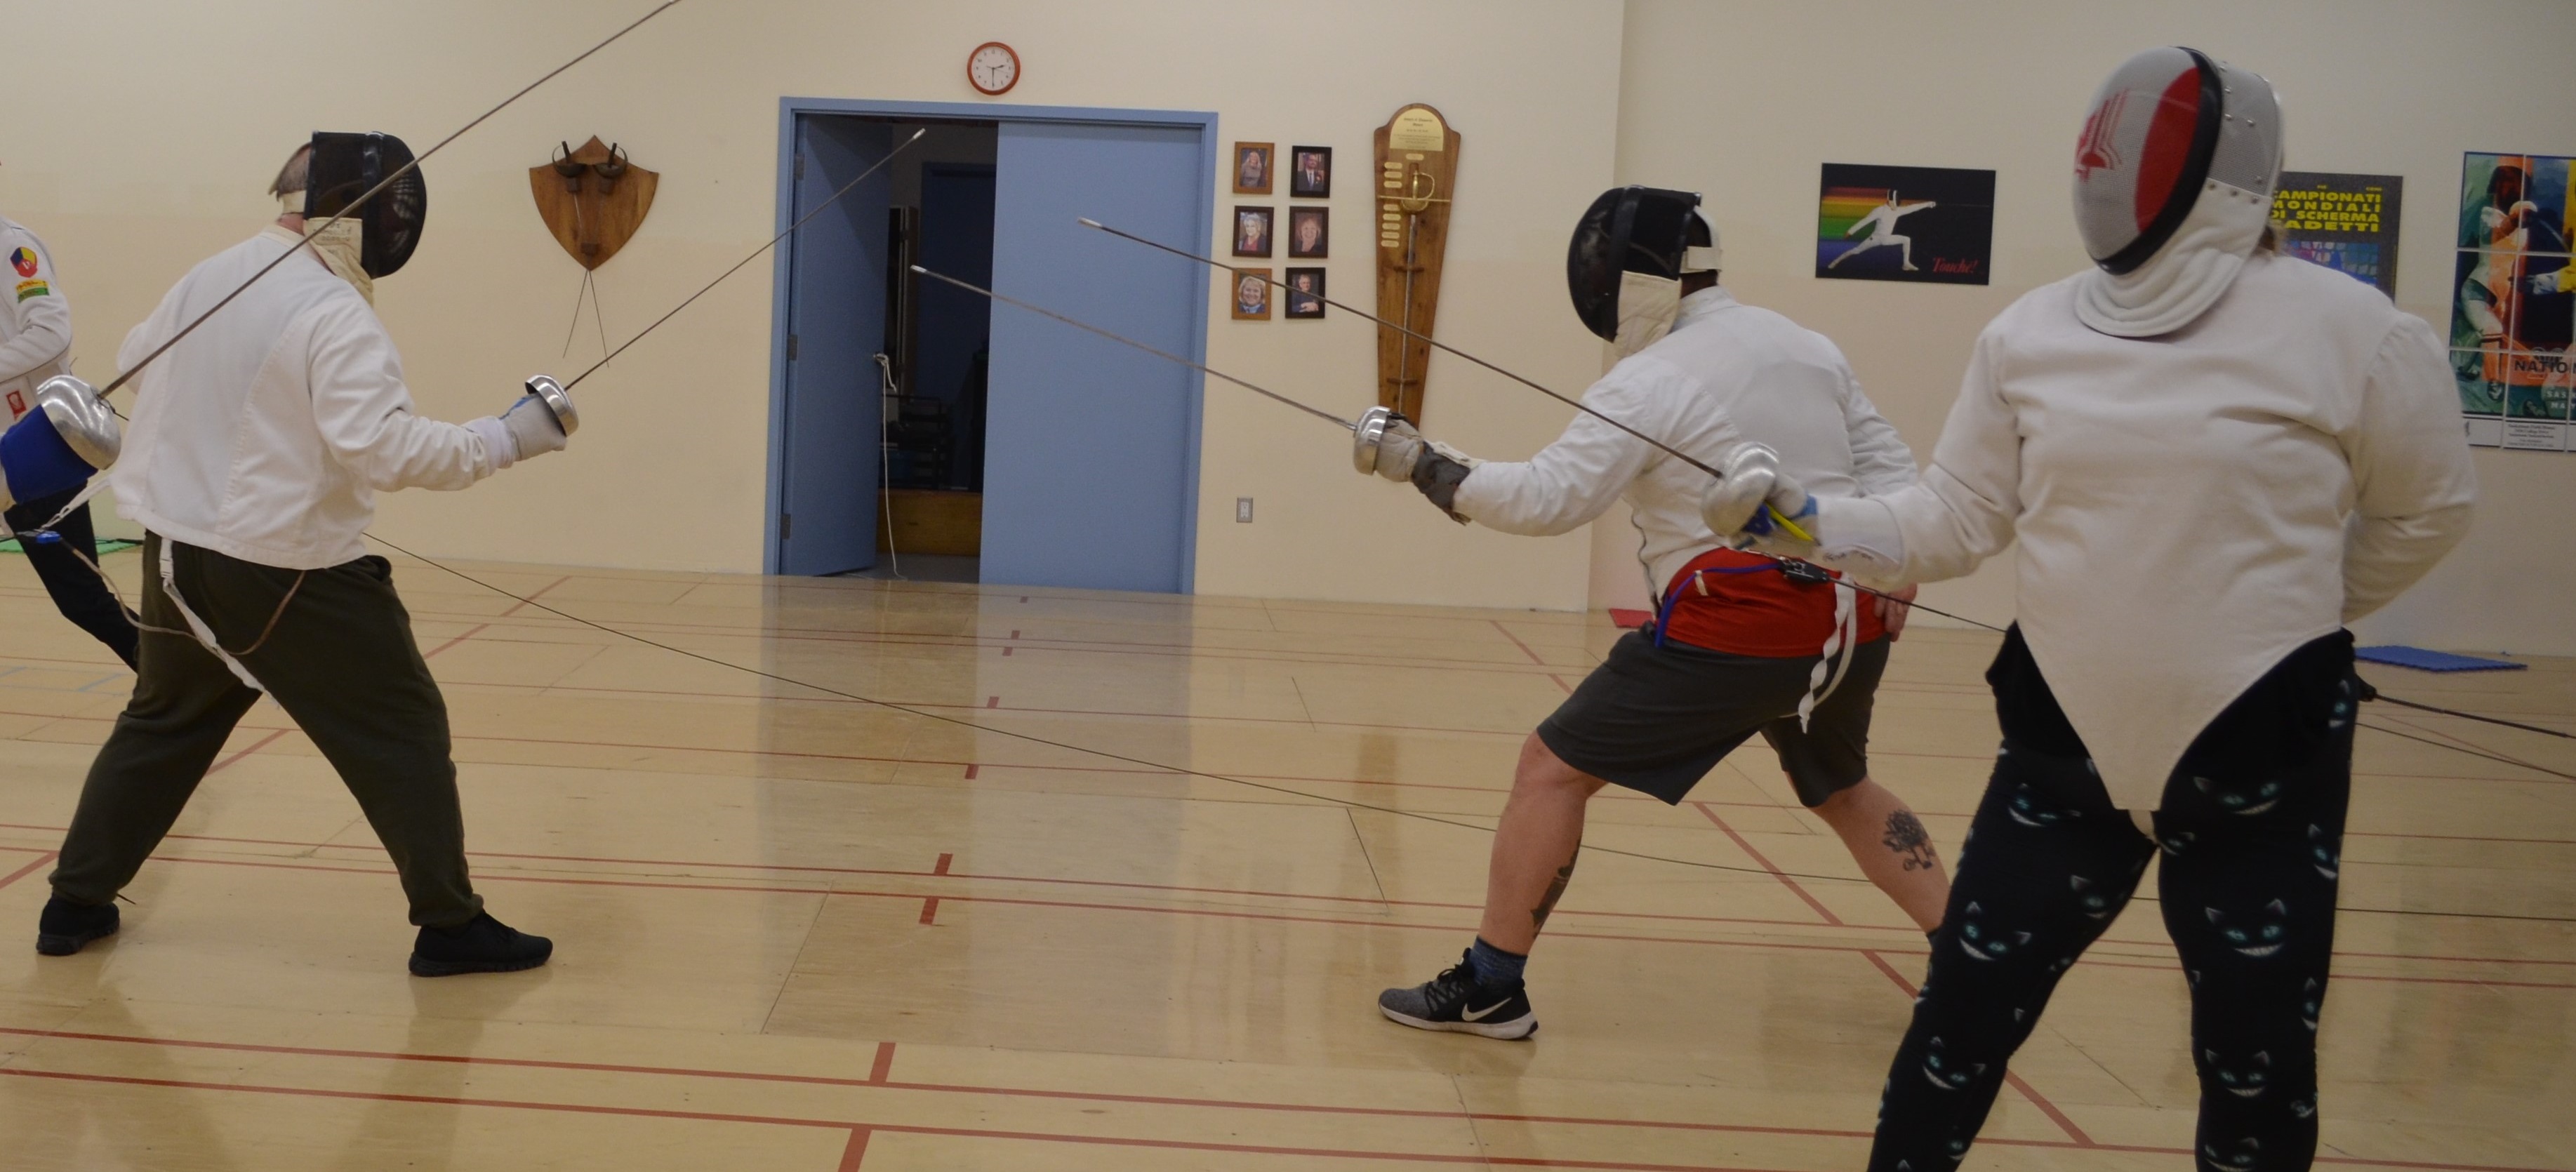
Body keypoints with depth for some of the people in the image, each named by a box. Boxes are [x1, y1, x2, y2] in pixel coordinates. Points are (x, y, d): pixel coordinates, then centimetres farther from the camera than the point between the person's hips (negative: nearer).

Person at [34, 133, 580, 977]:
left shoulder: (207, 278, 6)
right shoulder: (334, 314, -19)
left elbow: (136, 361, 24)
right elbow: (385, 449, -29)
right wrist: (504, 439, -23)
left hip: (179, 554, 8)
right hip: (288, 572, -7)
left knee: (162, 727, 25)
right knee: (403, 732, 3)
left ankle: (76, 903, 31)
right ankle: (451, 927, 4)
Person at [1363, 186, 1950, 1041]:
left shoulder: (1649, 381, -10)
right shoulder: (1807, 347, 11)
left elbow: (1546, 500, -15)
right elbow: (1888, 471, 11)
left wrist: (1425, 467, -6)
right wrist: (1887, 576, 9)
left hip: (1736, 629, -7)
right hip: (1844, 624, 7)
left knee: (1552, 771, 2)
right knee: (1842, 791, 32)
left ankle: (1490, 986, 1)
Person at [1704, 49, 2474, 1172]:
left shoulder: (2347, 328, -12)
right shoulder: (2030, 332, -2)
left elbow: (2424, 510, 3)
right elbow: (1953, 522, 2)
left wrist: (2291, 618, 12)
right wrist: (1798, 520, -12)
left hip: (2262, 751, -2)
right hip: (2066, 737, 3)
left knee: (2257, 1064, 9)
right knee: (1965, 1017, 7)